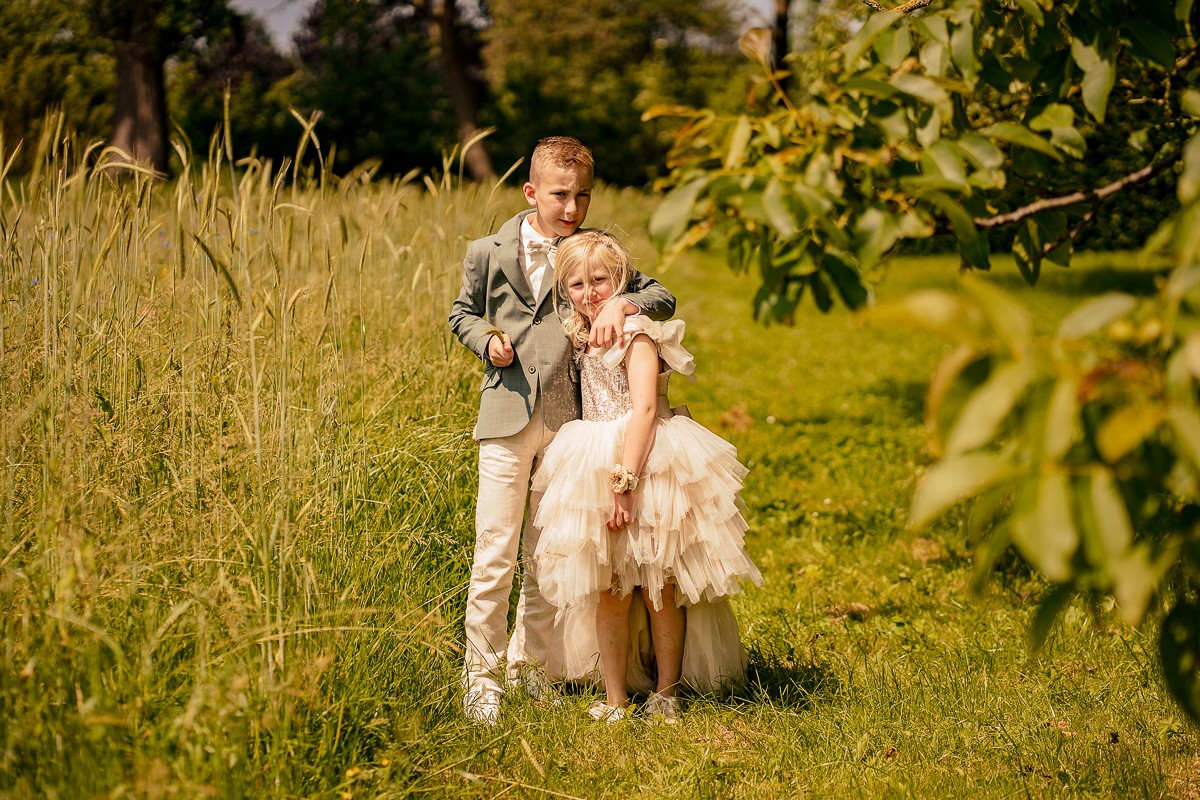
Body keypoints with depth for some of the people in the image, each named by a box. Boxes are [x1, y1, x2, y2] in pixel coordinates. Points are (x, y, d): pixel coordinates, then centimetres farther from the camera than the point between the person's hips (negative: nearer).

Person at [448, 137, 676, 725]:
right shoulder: (490, 253, 4)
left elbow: (663, 298, 7)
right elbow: (462, 313, 17)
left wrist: (623, 304, -14)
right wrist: (487, 340, -4)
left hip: (570, 418, 2)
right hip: (509, 415, -2)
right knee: (495, 553, -7)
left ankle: (531, 666, 24)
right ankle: (481, 677, 3)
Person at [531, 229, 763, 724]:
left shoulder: (635, 331, -10)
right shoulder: (581, 337, 14)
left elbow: (644, 408, -19)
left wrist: (625, 480, -25)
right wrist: (604, 481, 11)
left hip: (645, 464, -7)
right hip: (596, 469, 7)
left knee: (658, 589, 2)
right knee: (607, 591, 5)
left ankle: (666, 694, 14)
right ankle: (615, 698, 12)